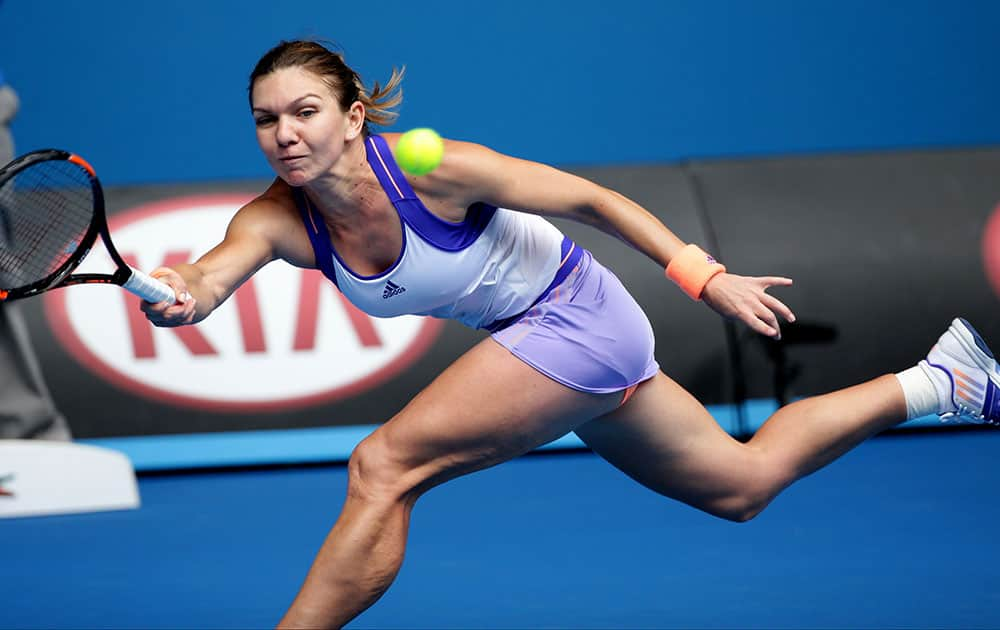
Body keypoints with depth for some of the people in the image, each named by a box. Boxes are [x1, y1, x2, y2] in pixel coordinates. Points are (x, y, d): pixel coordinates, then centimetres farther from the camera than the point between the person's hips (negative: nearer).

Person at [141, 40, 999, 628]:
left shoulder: (429, 169, -26)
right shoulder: (278, 220, -11)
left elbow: (587, 198, -16)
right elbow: (216, 271, -32)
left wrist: (704, 276, -16)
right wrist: (181, 295, -55)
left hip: (576, 316, -7)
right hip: (533, 338, 7)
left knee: (382, 467, -19)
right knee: (743, 484, 20)